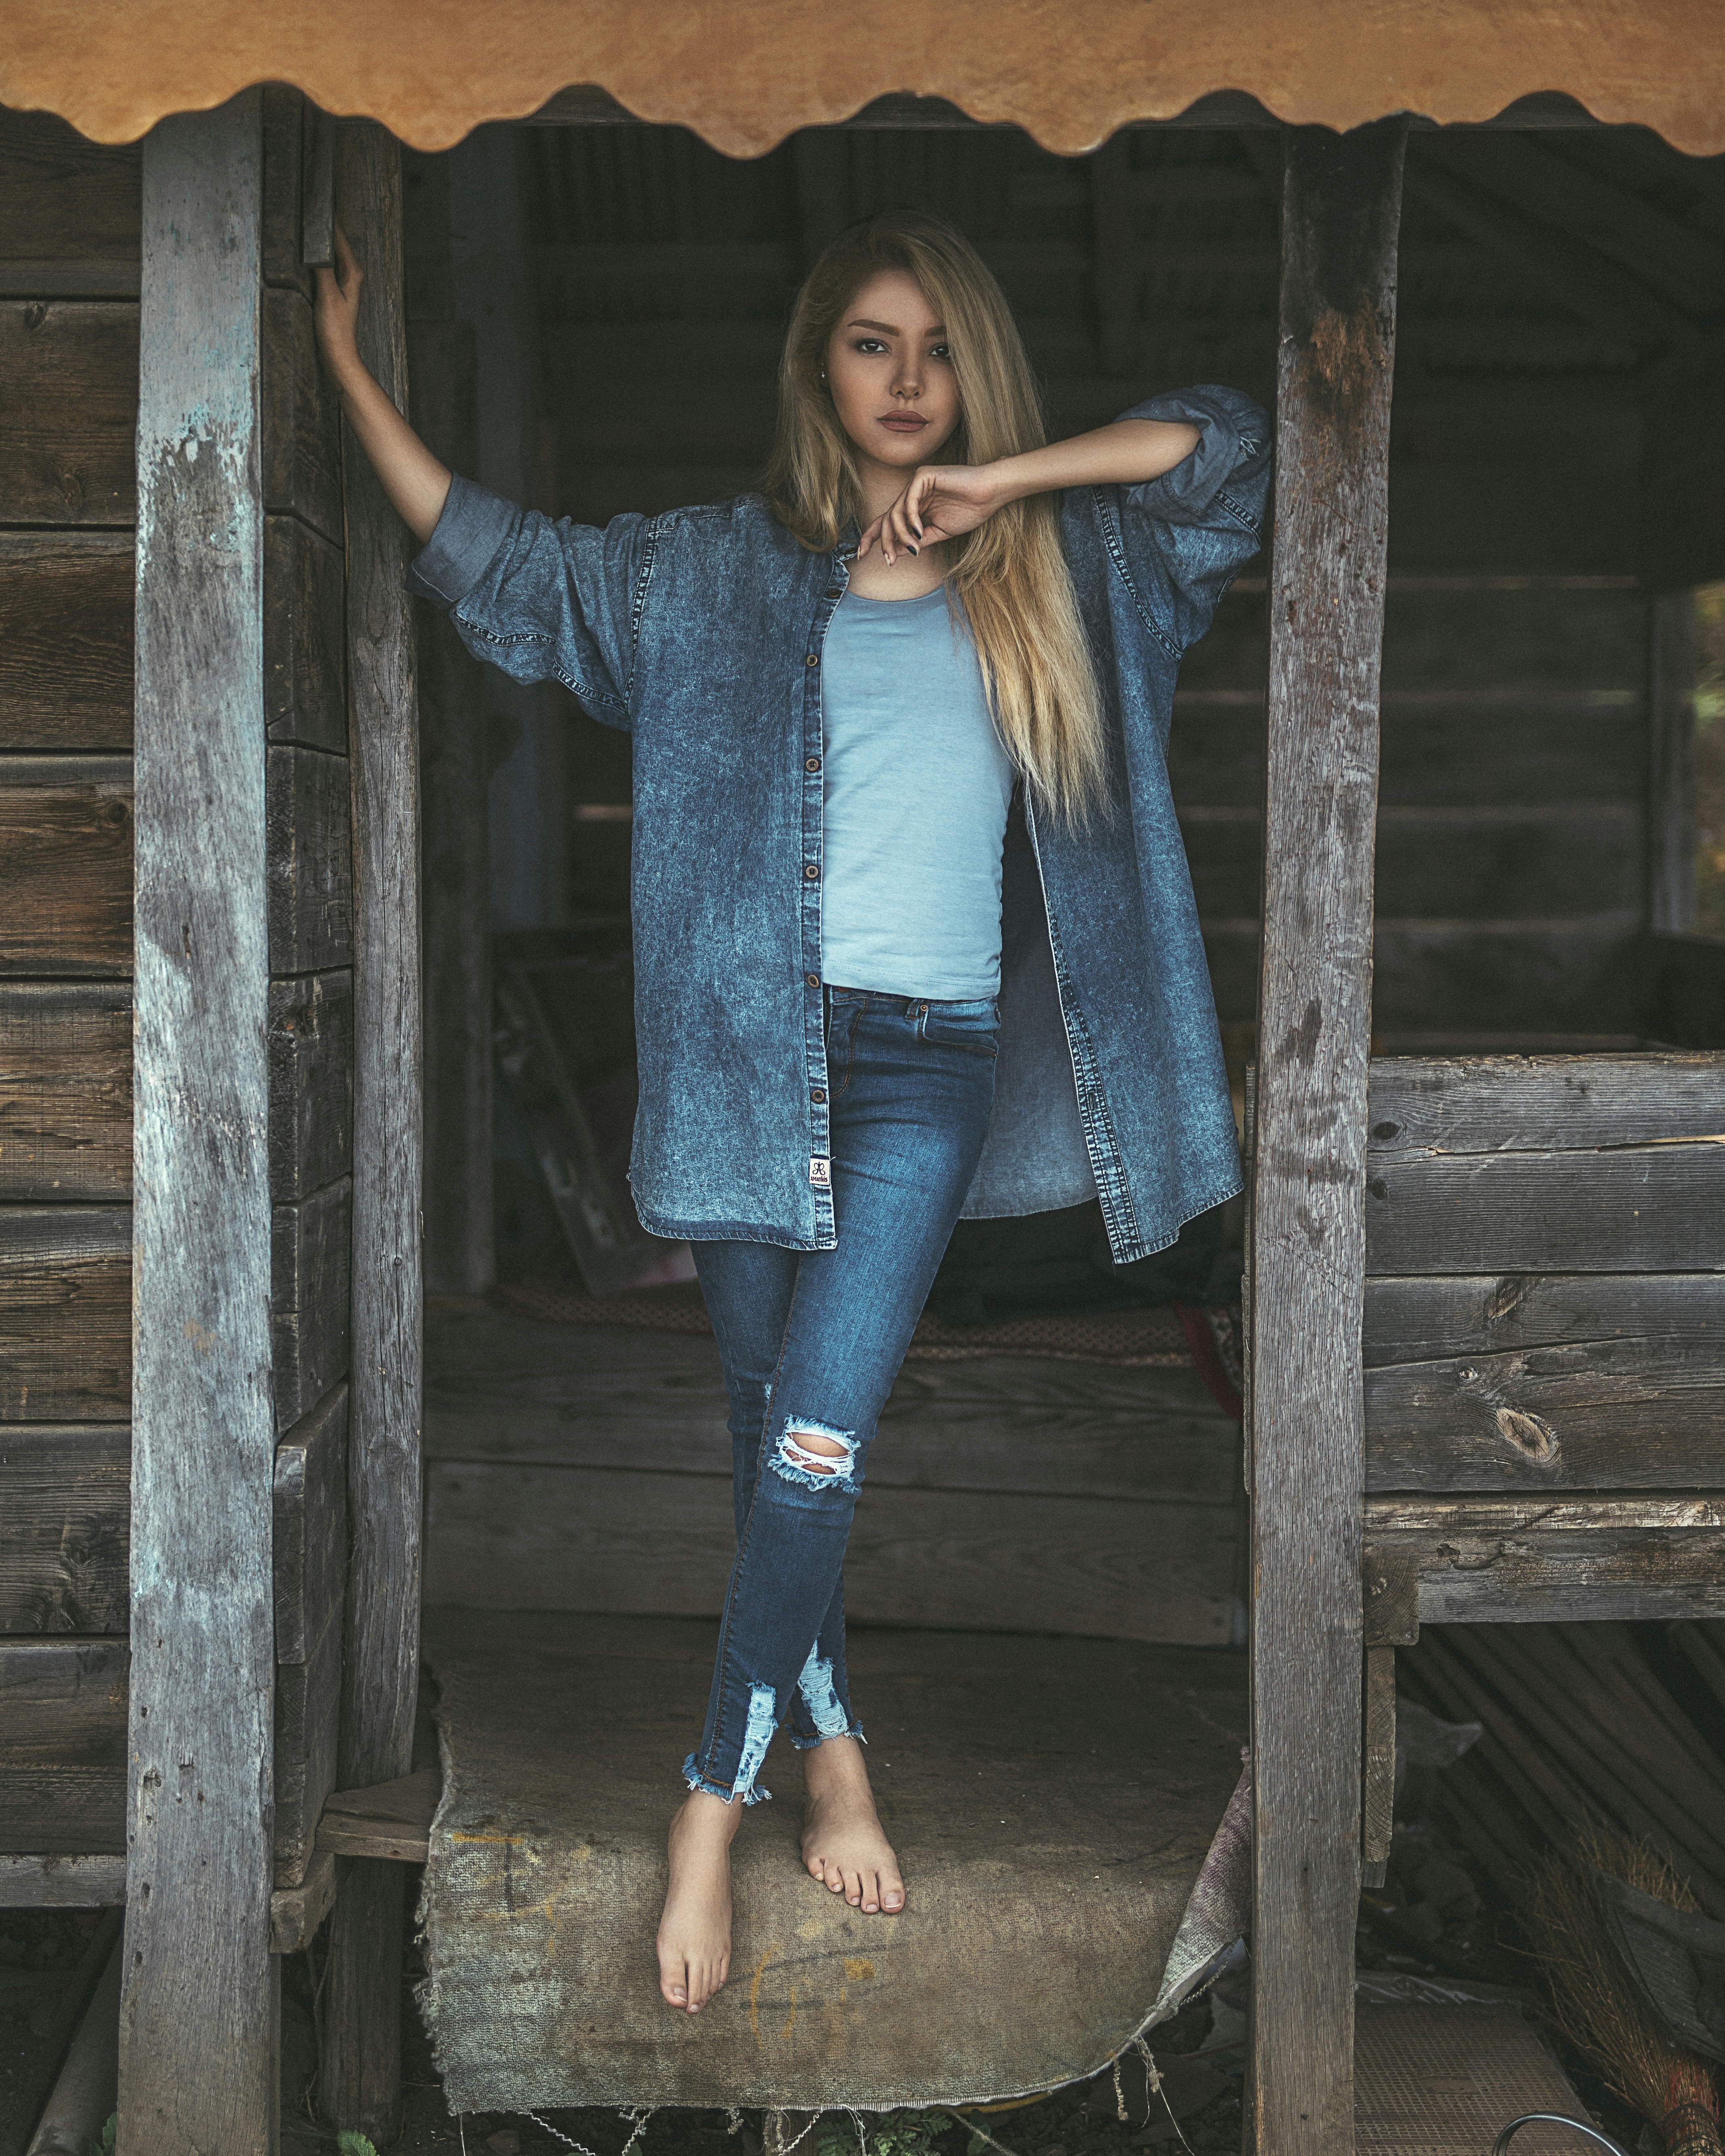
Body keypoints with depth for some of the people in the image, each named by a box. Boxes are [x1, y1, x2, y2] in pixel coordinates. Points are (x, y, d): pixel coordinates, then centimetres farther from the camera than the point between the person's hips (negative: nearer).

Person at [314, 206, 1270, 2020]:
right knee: (772, 1435, 7)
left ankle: (713, 1810, 3)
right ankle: (834, 1756, 25)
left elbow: (1231, 444, 2)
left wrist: (1004, 480, -7)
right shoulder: (717, 570, 10)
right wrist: (348, 375, 9)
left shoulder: (1056, 568, 10)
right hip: (752, 1047, 1)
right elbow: (494, 561, 12)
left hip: (927, 1067, -1)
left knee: (813, 1446, -10)